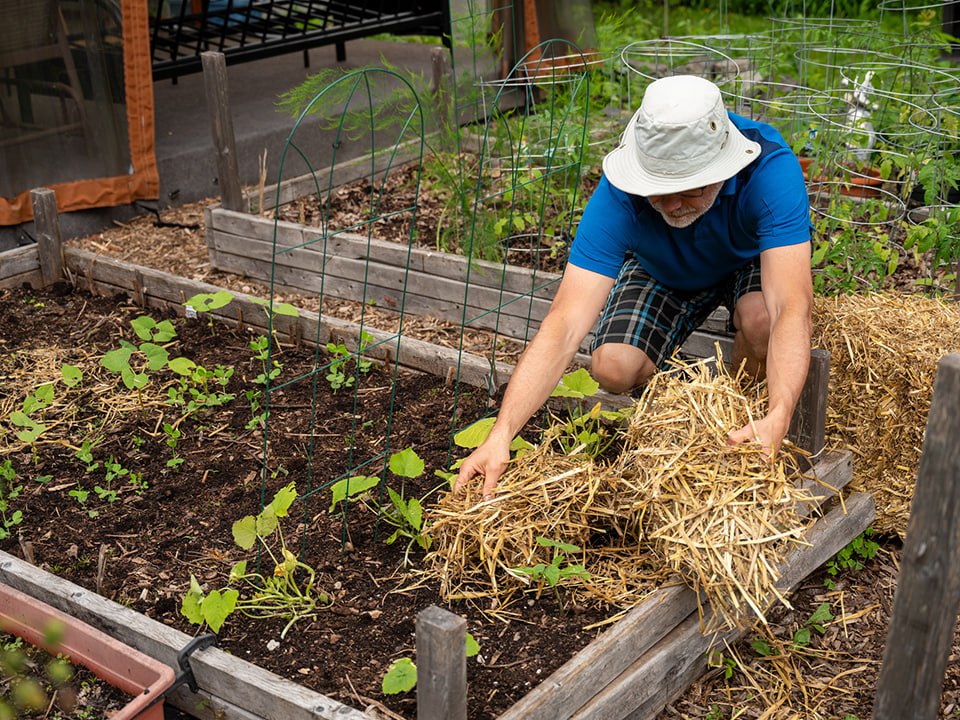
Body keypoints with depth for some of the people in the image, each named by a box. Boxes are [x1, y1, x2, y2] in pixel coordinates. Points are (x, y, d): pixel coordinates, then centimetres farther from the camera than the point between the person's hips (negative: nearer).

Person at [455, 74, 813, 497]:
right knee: (614, 369, -24)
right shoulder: (621, 192, -36)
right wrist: (500, 434, -51)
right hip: (661, 271, 1)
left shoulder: (770, 169, -39)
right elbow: (566, 324, -41)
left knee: (760, 318, -35)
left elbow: (792, 307, -47)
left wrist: (777, 421, -63)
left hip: (751, 260, -1)